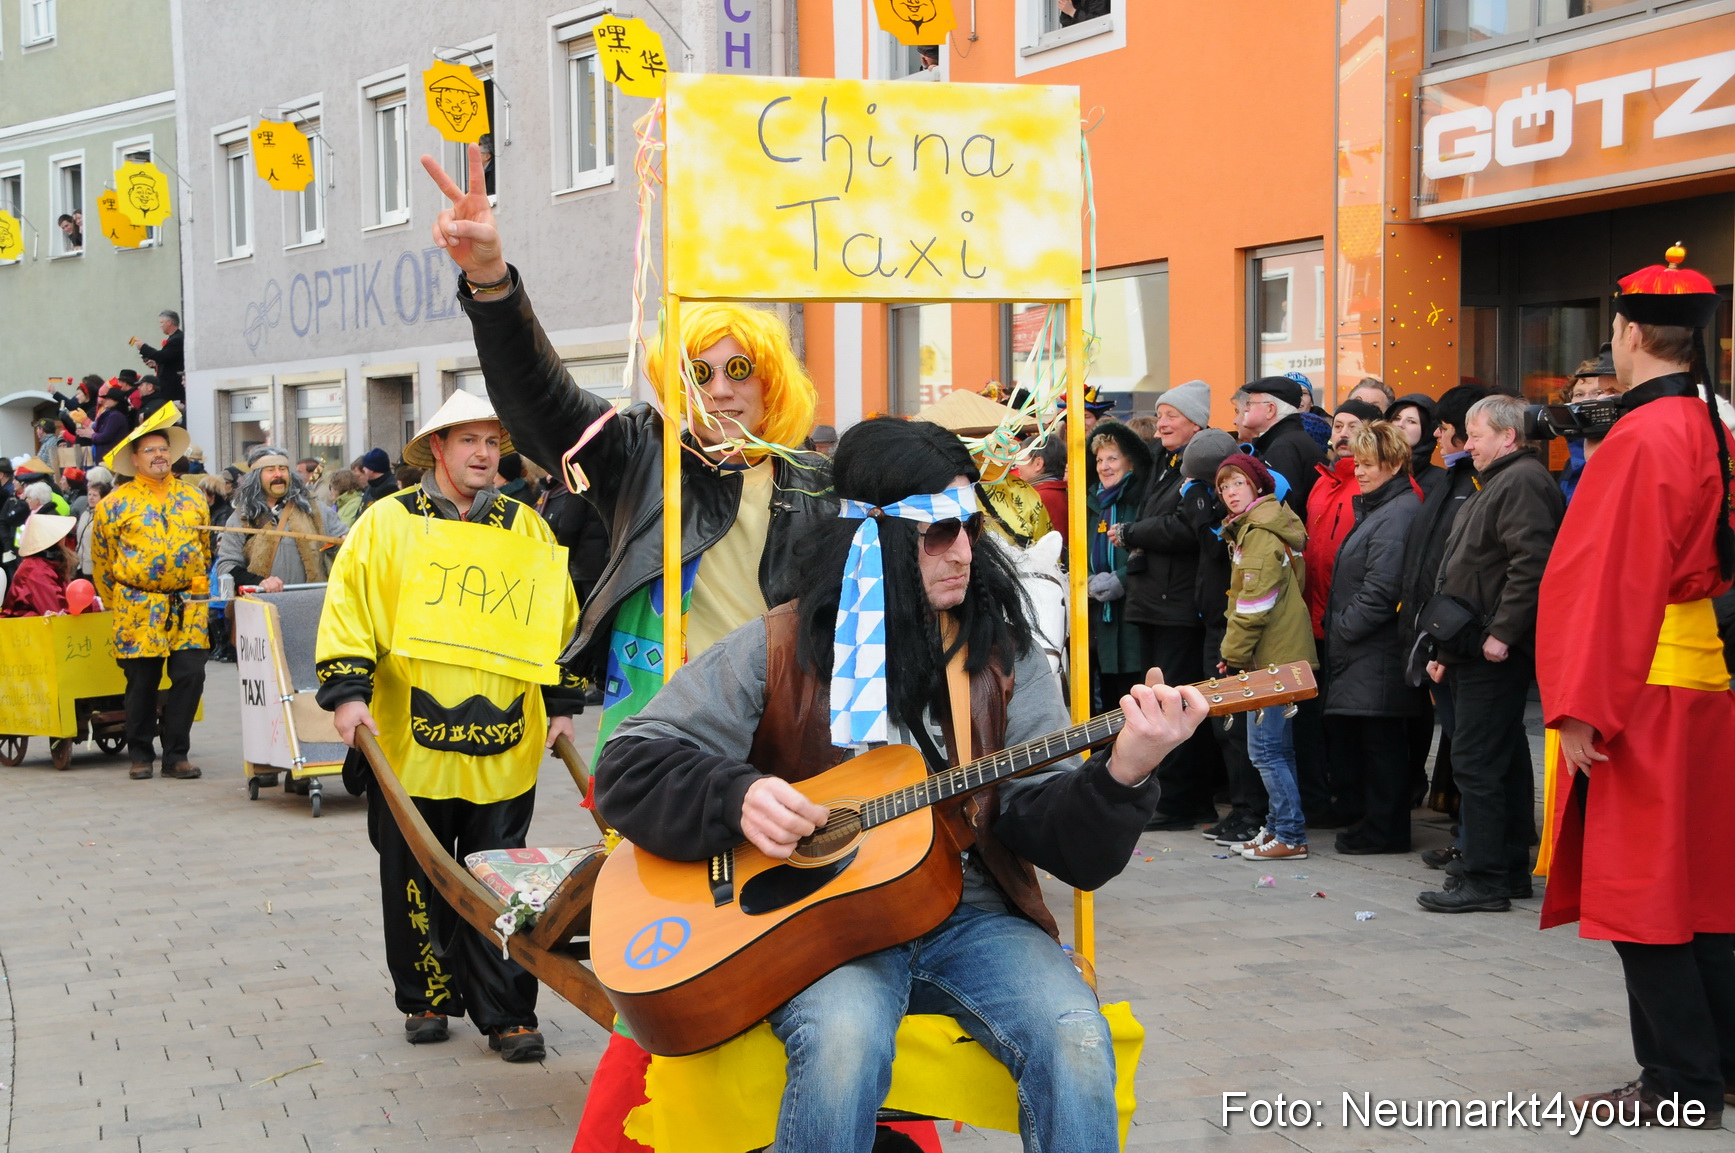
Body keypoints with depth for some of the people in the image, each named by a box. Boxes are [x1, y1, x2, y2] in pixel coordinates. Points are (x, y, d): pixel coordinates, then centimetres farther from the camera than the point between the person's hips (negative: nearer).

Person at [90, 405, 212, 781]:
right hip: (138, 608, -2)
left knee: (190, 677, -5)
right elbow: (101, 563, 9)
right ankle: (140, 754, 16)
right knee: (142, 682, 3)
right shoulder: (116, 504, 2)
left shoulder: (194, 499, 12)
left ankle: (176, 754, 5)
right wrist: (118, 606, 12)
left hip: (188, 607, 2)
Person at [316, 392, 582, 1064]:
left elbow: (559, 617, 14)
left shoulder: (525, 527, 9)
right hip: (411, 744, -1)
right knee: (417, 880, 9)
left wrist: (562, 704, 10)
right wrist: (347, 691, -11)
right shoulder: (388, 523, 2)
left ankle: (507, 1016, 10)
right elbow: (348, 606, -2)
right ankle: (426, 1000, 24)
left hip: (504, 747, 1)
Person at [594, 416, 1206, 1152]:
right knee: (845, 1038, -35)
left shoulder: (1003, 657, 7)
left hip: (968, 915, 2)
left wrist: (1122, 777, -22)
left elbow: (1056, 834, 0)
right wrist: (737, 796, -17)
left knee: (1076, 1039, -27)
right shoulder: (781, 650, 2)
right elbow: (629, 767, 2)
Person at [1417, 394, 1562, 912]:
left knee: (1477, 763, -11)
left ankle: (1485, 880, -9)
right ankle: (1511, 870, 19)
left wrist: (1501, 633, -25)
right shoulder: (1494, 485, 23)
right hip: (1475, 652, 11)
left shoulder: (1523, 482, -12)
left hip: (1494, 655, -11)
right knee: (1503, 761, 13)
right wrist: (1448, 647, 23)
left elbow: (1531, 563, -25)